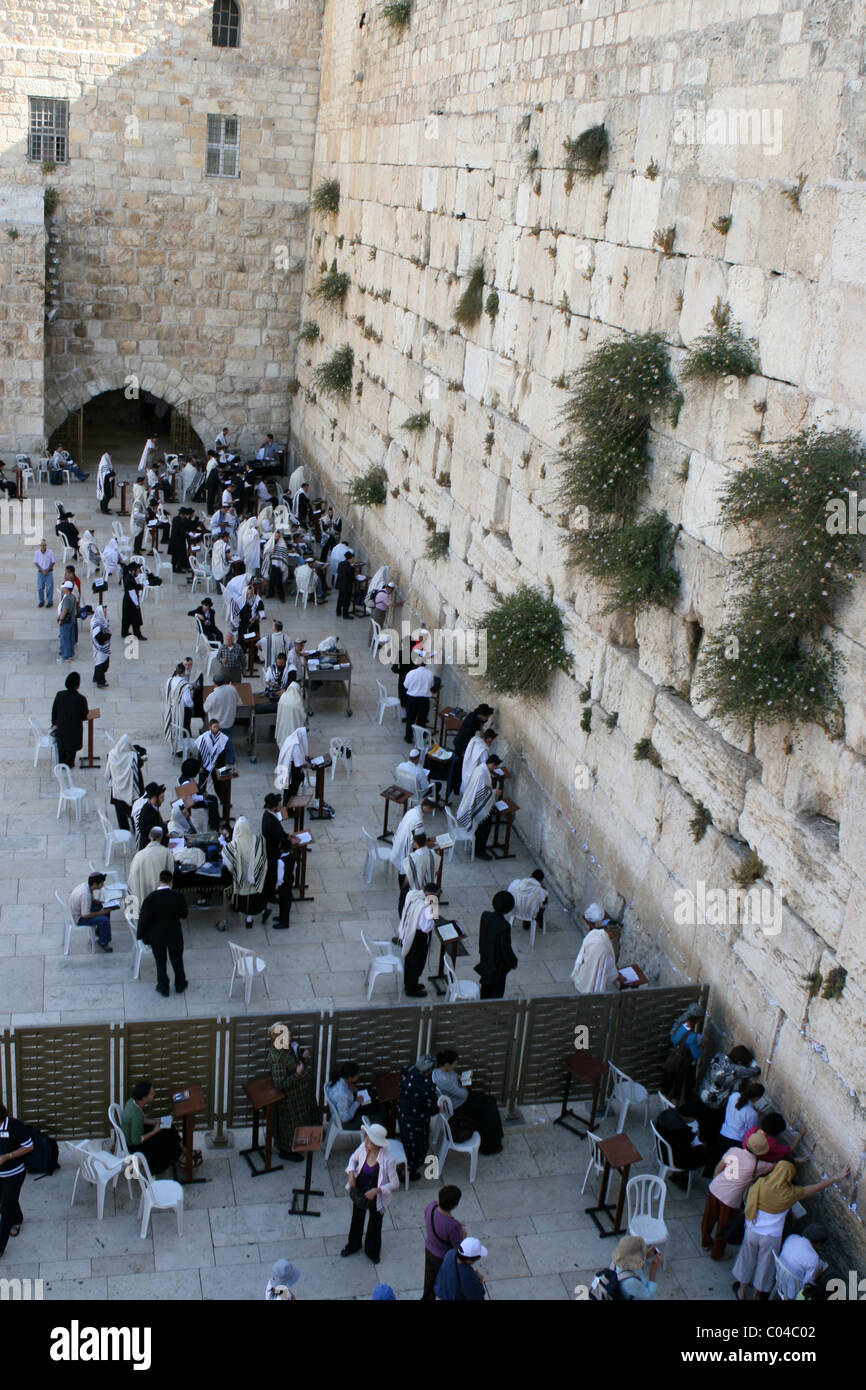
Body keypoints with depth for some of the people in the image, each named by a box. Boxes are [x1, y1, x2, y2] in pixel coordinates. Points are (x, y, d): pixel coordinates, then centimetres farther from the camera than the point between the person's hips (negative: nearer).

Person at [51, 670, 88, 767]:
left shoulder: (59, 695, -20)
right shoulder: (81, 699, -29)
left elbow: (54, 711, -6)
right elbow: (84, 716, -16)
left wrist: (53, 722, 12)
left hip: (61, 727, 3)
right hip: (74, 729, -3)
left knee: (61, 745, 26)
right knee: (71, 747, 23)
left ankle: (62, 763, 44)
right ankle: (69, 764, 41)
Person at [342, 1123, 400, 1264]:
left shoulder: (387, 1160, -34)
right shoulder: (363, 1147, -21)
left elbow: (395, 1184, -22)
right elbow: (353, 1159, 1)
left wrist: (376, 1190, -30)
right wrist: (351, 1172, -17)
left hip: (375, 1197, -4)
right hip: (359, 1192, 4)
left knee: (374, 1224, 21)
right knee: (357, 1219, 28)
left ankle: (372, 1251, 50)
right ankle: (353, 1245, 56)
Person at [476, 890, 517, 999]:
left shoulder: (485, 916, -17)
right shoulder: (504, 926, -33)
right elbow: (506, 948, -22)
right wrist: (513, 962, -4)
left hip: (485, 959, 6)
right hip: (499, 963, -6)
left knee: (486, 987, 27)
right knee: (497, 990, 17)